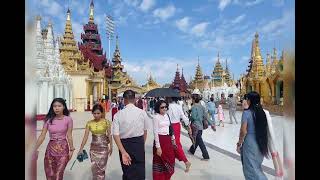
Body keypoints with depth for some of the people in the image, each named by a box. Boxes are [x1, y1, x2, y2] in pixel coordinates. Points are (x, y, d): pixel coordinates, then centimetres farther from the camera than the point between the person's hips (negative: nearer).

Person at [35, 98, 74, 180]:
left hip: (63, 149, -3)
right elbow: (42, 136, 1)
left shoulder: (68, 119, -7)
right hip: (50, 148, 3)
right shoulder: (48, 119, 0)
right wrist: (35, 149, -4)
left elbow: (69, 136, -4)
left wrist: (71, 149, -4)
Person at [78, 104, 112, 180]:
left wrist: (111, 147, -3)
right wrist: (81, 149, -4)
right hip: (93, 147, 3)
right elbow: (85, 136, -3)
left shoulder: (106, 122, -9)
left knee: (101, 167, 1)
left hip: (103, 147, -2)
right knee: (94, 167, 9)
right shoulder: (89, 123, -3)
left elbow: (109, 135, -4)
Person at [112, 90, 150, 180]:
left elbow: (116, 135, -16)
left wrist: (123, 152, -16)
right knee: (140, 172, 15)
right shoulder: (142, 112, -7)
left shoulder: (118, 115, -10)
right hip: (139, 144, 0)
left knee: (127, 172, 20)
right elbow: (145, 131, 2)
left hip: (125, 144, 0)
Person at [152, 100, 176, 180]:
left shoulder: (166, 115, 8)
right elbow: (155, 132, -15)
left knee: (169, 160, 17)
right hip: (160, 140, -7)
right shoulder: (156, 117, -13)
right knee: (159, 161, 7)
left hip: (168, 139, 7)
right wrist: (158, 147, -16)